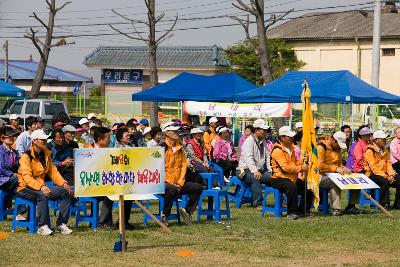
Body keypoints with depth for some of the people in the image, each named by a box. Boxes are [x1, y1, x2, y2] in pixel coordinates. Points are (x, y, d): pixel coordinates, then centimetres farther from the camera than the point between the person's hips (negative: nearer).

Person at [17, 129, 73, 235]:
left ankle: (61, 224, -3)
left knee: (66, 192, -8)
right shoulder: (26, 156, -14)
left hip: (41, 186, 8)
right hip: (25, 188, -8)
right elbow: (26, 177, -24)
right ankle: (42, 226, -32)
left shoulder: (46, 154, 11)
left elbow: (53, 171, 13)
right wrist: (41, 187, -38)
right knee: (42, 195, -38)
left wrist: (63, 183, -4)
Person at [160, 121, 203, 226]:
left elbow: (184, 165, 11)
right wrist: (170, 183, -17)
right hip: (164, 182, -7)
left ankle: (187, 210, 2)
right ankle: (164, 215, -21)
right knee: (172, 189, -39)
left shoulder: (180, 148, 13)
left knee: (198, 188, -4)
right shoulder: (162, 148, -9)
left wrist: (180, 182, -3)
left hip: (178, 183, 7)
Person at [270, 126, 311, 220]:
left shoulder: (290, 147, 15)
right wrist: (300, 168, -21)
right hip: (279, 178, -9)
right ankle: (291, 212, -26)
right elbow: (285, 167, -24)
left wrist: (302, 161, 1)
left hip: (292, 178, 9)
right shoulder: (277, 150, -16)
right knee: (292, 187, -36)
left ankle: (302, 210, 10)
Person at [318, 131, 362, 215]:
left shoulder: (337, 149, 18)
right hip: (323, 176, -8)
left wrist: (343, 169, 2)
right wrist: (335, 169, -25)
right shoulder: (321, 148, -10)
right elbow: (319, 165, -20)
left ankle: (351, 206, -1)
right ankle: (335, 208, -37)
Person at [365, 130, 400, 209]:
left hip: (384, 174, 7)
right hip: (372, 175, -7)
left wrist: (391, 175, -8)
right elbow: (373, 168, -18)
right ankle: (383, 204, -25)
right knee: (385, 182, -35)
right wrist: (386, 177, -23)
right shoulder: (370, 151, -11)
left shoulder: (385, 150, 14)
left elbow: (388, 163, 12)